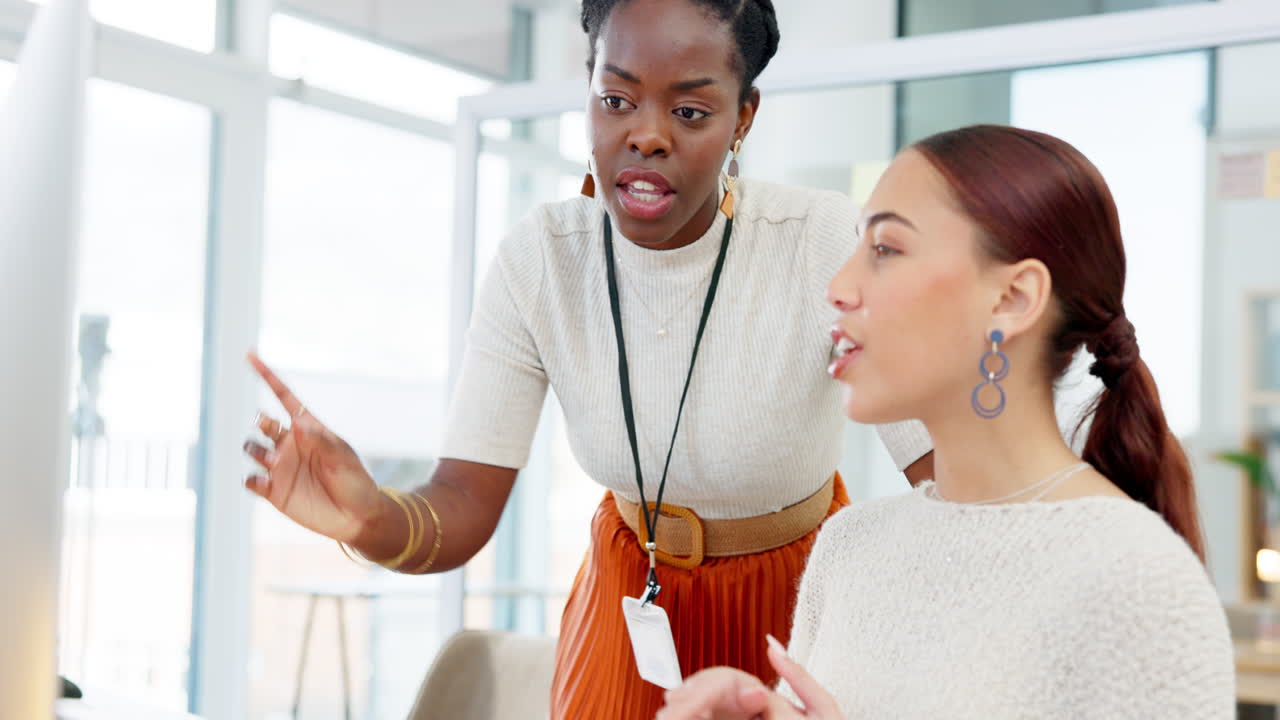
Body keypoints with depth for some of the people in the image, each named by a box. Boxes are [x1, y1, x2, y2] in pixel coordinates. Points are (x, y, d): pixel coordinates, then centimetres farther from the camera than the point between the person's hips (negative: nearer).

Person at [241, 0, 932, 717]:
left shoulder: (829, 242, -25)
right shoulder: (539, 259, -17)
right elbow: (462, 511, -21)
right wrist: (372, 518, -43)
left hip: (800, 593, -1)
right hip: (630, 586, 2)